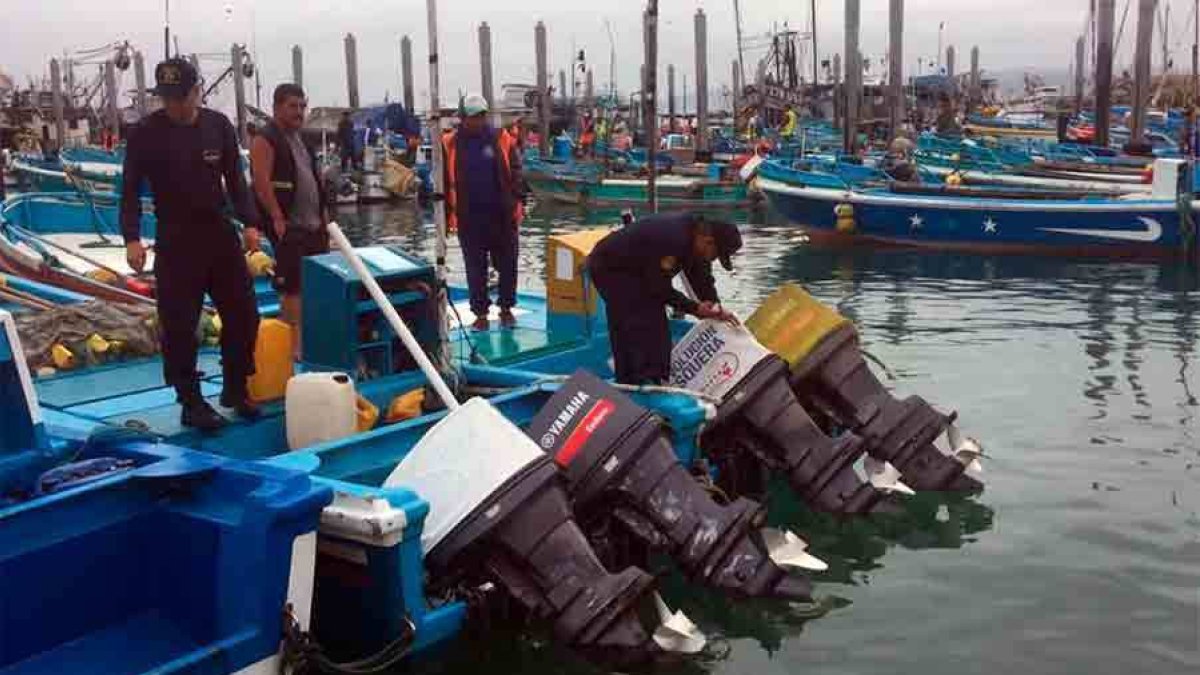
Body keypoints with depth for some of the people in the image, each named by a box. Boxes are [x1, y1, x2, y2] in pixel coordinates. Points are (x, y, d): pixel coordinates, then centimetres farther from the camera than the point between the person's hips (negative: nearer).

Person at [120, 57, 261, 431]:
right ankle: (191, 403, 8)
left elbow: (235, 179, 9)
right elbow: (130, 190, -5)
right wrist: (132, 238, -16)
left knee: (244, 314, 6)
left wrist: (249, 222, -1)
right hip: (176, 239, -3)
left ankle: (236, 390, 23)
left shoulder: (219, 125, 2)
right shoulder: (146, 133, -6)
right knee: (179, 324, -3)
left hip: (220, 231, 4)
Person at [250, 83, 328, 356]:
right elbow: (261, 182, -18)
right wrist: (277, 218, -22)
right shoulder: (265, 140, -9)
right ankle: (293, 343, -4)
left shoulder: (302, 139, 18)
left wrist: (325, 218, 18)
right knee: (293, 288, -9)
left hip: (314, 226, 9)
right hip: (289, 227, -9)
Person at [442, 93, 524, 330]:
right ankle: (480, 313, 17)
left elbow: (515, 172, 1)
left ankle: (506, 307, 25)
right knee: (475, 268, 7)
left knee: (507, 264, 9)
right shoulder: (450, 144, -1)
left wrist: (516, 203, -8)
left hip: (502, 215, 1)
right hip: (468, 218, 0)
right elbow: (444, 182, 2)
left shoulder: (502, 139, 0)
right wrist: (445, 214, 0)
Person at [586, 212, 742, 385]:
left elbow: (703, 279, 5)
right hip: (608, 267, -10)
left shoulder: (696, 237, -6)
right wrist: (694, 308, -21)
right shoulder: (672, 240, -35)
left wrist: (716, 309, -4)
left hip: (633, 269, 10)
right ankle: (644, 381, -13)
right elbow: (659, 287, -26)